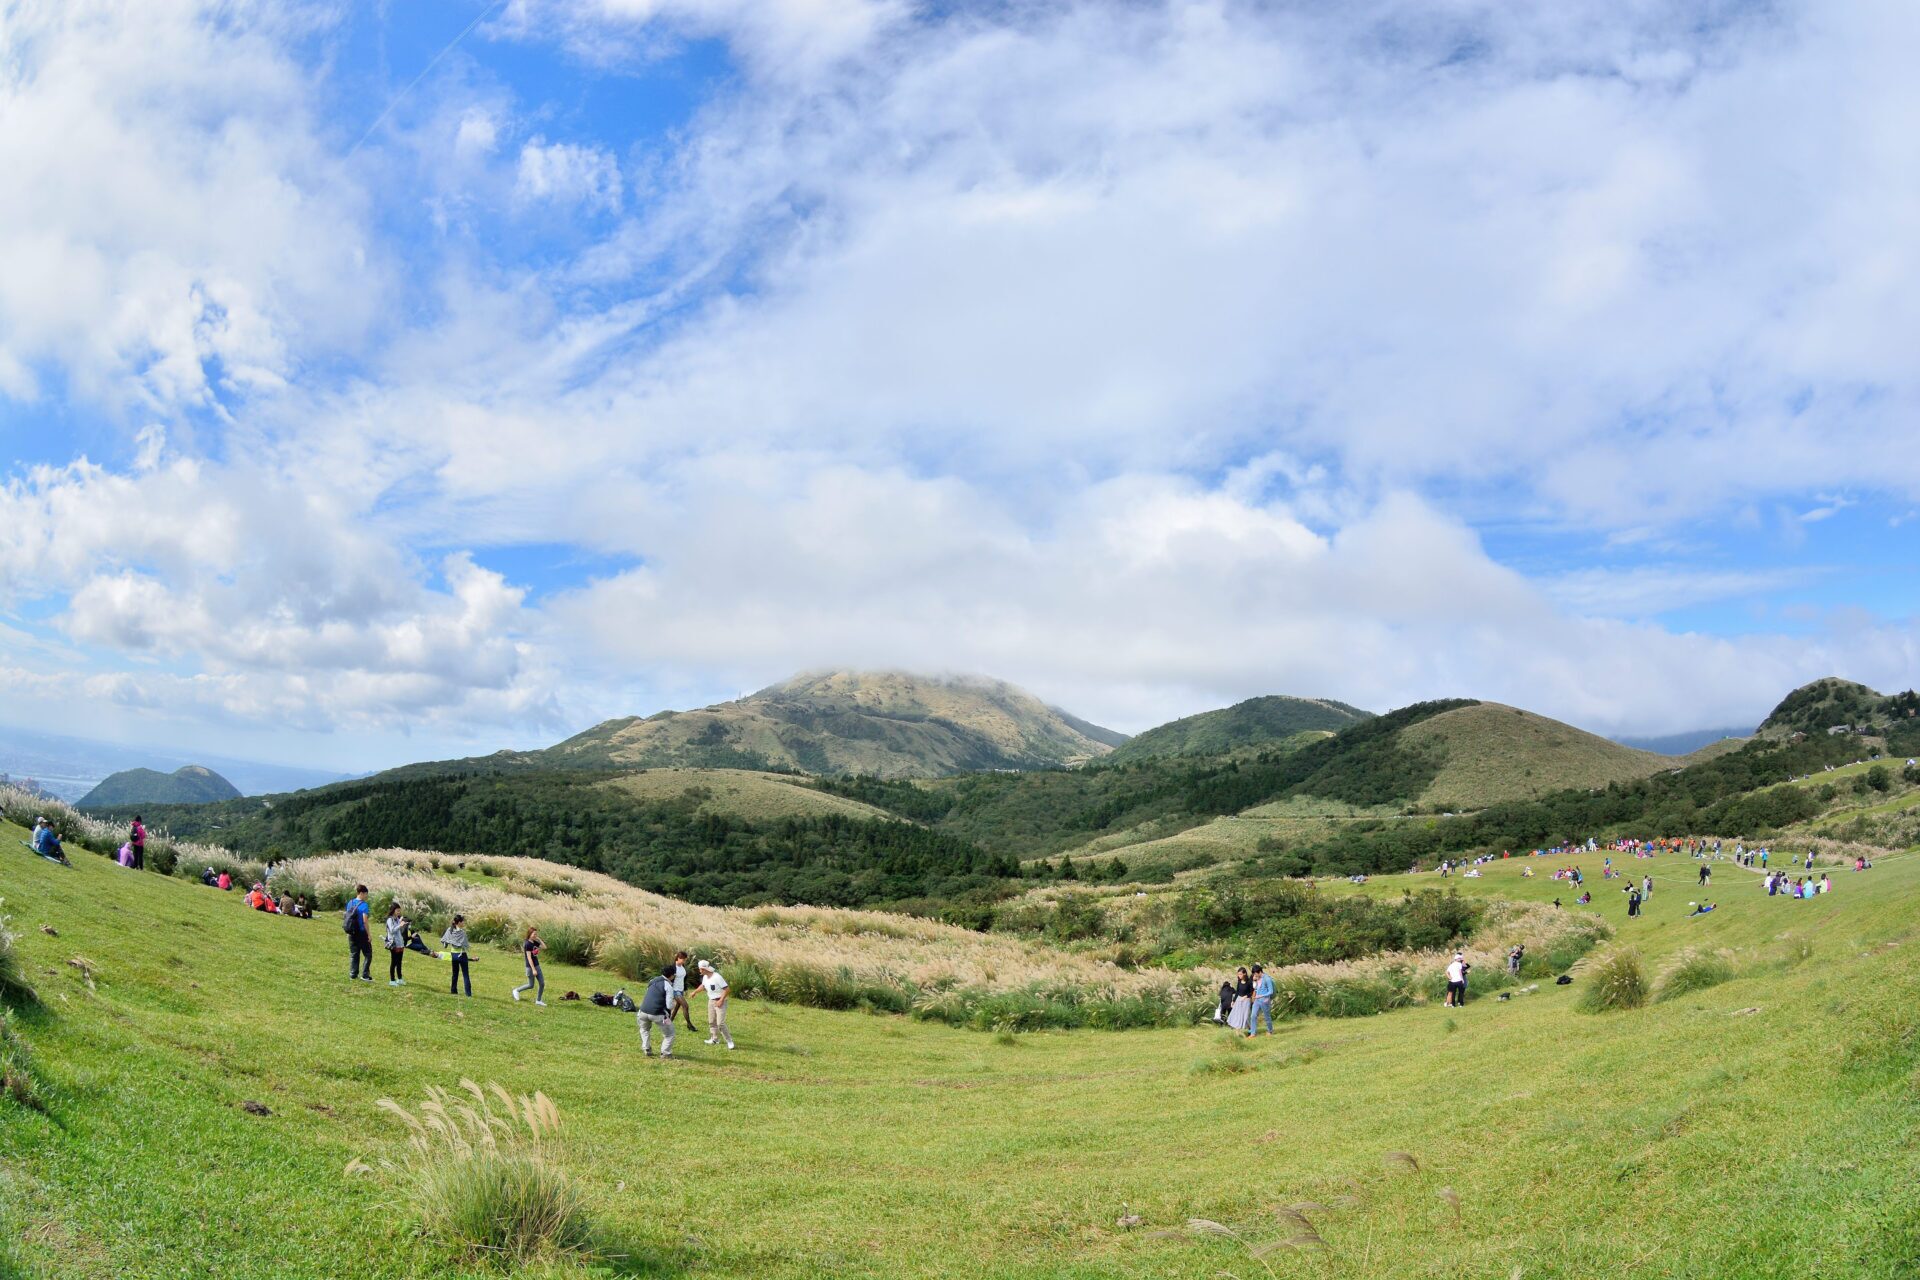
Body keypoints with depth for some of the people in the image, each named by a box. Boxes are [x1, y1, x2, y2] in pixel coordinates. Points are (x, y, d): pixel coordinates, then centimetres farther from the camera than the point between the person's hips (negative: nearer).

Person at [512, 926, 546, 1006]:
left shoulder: (534, 942, 5)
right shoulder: (527, 944, -18)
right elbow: (529, 958, -21)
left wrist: (539, 939, 1)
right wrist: (533, 969, -23)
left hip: (537, 965, 8)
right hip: (530, 967, -8)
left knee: (542, 983, 5)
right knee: (531, 985, 4)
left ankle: (538, 1000, 15)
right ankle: (516, 990, 27)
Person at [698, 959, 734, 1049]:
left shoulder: (717, 977, -25)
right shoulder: (705, 977, 1)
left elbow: (726, 989, -23)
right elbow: (703, 986, 26)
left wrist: (721, 1001, -25)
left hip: (720, 1002, -8)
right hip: (711, 1001, 8)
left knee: (720, 1023, -13)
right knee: (711, 1022, 15)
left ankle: (729, 1041, -2)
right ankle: (715, 1039, 32)